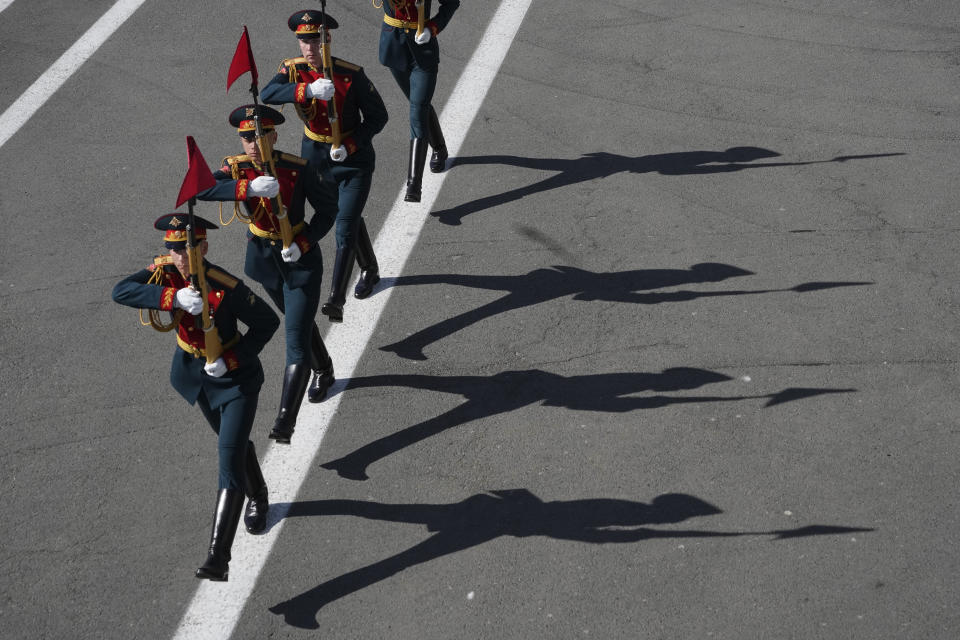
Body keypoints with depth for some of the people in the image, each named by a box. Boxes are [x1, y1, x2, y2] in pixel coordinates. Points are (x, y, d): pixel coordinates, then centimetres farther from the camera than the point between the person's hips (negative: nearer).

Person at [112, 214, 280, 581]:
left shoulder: (227, 289, -28)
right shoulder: (165, 272, -15)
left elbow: (268, 322, -18)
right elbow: (121, 292, -29)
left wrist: (231, 360, -26)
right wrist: (171, 297, -43)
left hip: (235, 378, -6)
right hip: (194, 372, 6)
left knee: (230, 458, -14)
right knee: (233, 441, 26)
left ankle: (219, 556, -16)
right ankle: (258, 499, 54)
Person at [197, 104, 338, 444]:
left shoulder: (300, 170, -22)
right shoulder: (236, 168, -14)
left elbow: (328, 209, -11)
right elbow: (200, 189, -32)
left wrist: (303, 244, -23)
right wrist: (248, 188, -45)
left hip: (301, 260, -5)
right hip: (263, 259, 5)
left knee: (296, 340, -11)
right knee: (298, 320, 27)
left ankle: (285, 421, -11)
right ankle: (323, 371, 54)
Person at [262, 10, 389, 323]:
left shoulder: (351, 75, -20)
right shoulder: (293, 69, -11)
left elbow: (377, 116, -13)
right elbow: (267, 94, -31)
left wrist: (349, 145, -27)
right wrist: (307, 90, -48)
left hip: (354, 160, -4)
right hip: (315, 157, 4)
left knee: (345, 229, -12)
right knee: (350, 218, 22)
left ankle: (336, 300, -14)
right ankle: (370, 271, 45)